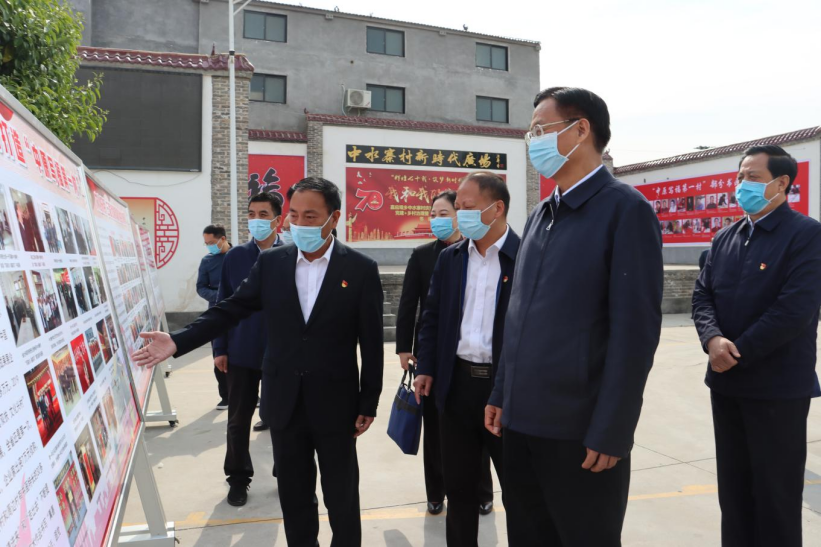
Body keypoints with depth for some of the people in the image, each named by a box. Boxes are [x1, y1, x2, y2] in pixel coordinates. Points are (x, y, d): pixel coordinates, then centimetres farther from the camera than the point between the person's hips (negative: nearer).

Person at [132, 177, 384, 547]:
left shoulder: (360, 268, -9)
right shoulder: (270, 262, 0)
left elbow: (371, 343, -7)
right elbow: (230, 310, 1)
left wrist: (368, 404, -5)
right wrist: (177, 342, -12)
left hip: (335, 404, -3)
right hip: (284, 402, 3)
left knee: (342, 498, 13)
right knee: (293, 496, 18)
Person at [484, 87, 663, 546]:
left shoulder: (626, 209, -10)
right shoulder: (541, 214, 12)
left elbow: (636, 330, -15)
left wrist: (611, 432, -17)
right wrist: (502, 395, 13)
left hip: (580, 428, -7)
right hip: (523, 419, 7)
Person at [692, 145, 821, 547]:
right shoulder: (724, 239, 10)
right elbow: (702, 295, 5)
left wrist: (739, 353, -17)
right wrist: (712, 339, -15)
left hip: (778, 386, -6)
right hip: (726, 383, 6)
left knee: (776, 491, 7)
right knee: (733, 485, 17)